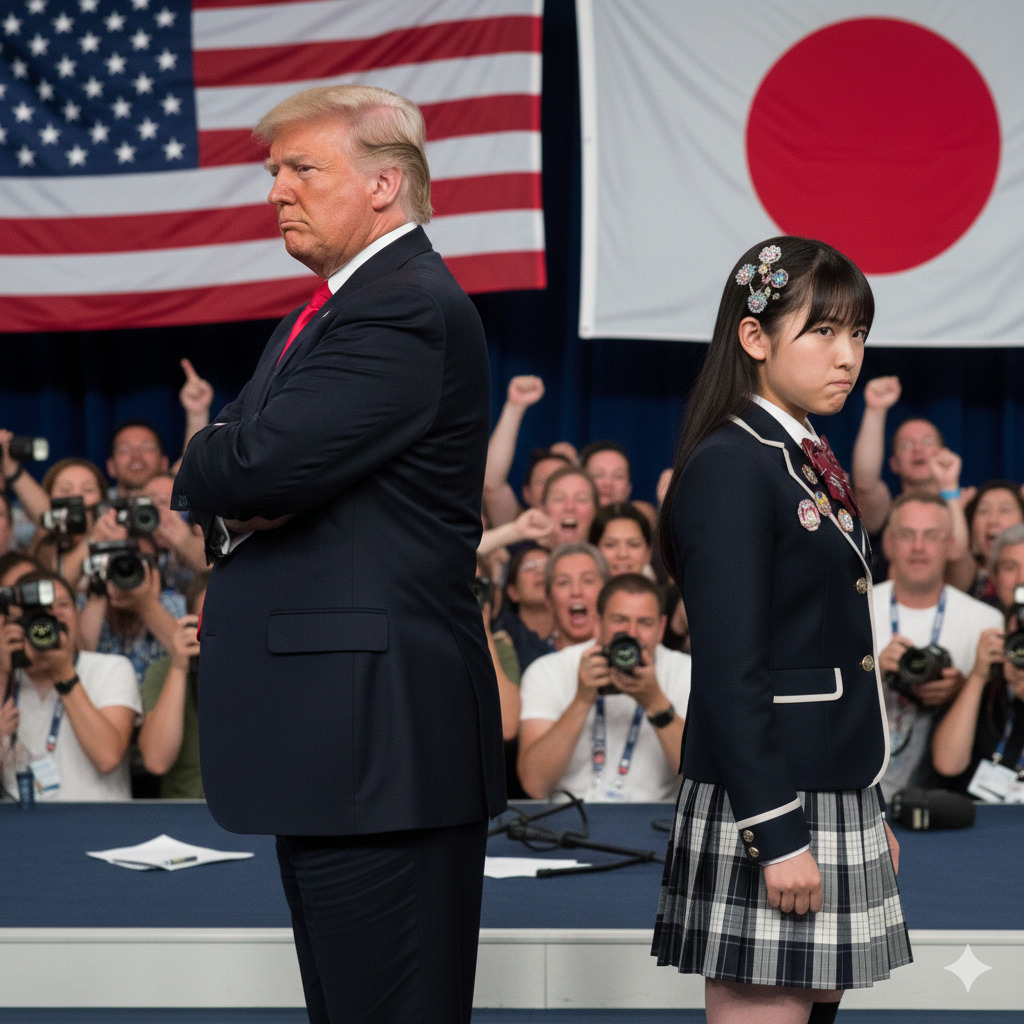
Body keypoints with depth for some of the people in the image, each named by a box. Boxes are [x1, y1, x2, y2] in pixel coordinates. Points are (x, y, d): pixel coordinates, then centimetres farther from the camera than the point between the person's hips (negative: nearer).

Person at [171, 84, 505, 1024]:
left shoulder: (408, 310, -14)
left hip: (378, 734, -11)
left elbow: (263, 466, -23)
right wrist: (234, 499, -7)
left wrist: (216, 465, 0)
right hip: (330, 735, 11)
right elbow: (207, 483, 17)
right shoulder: (322, 315, 21)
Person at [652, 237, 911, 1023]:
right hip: (766, 805, -9)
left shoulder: (812, 468, 16)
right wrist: (776, 832, -21)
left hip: (835, 799, 9)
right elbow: (729, 673, -18)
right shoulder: (729, 467, -13)